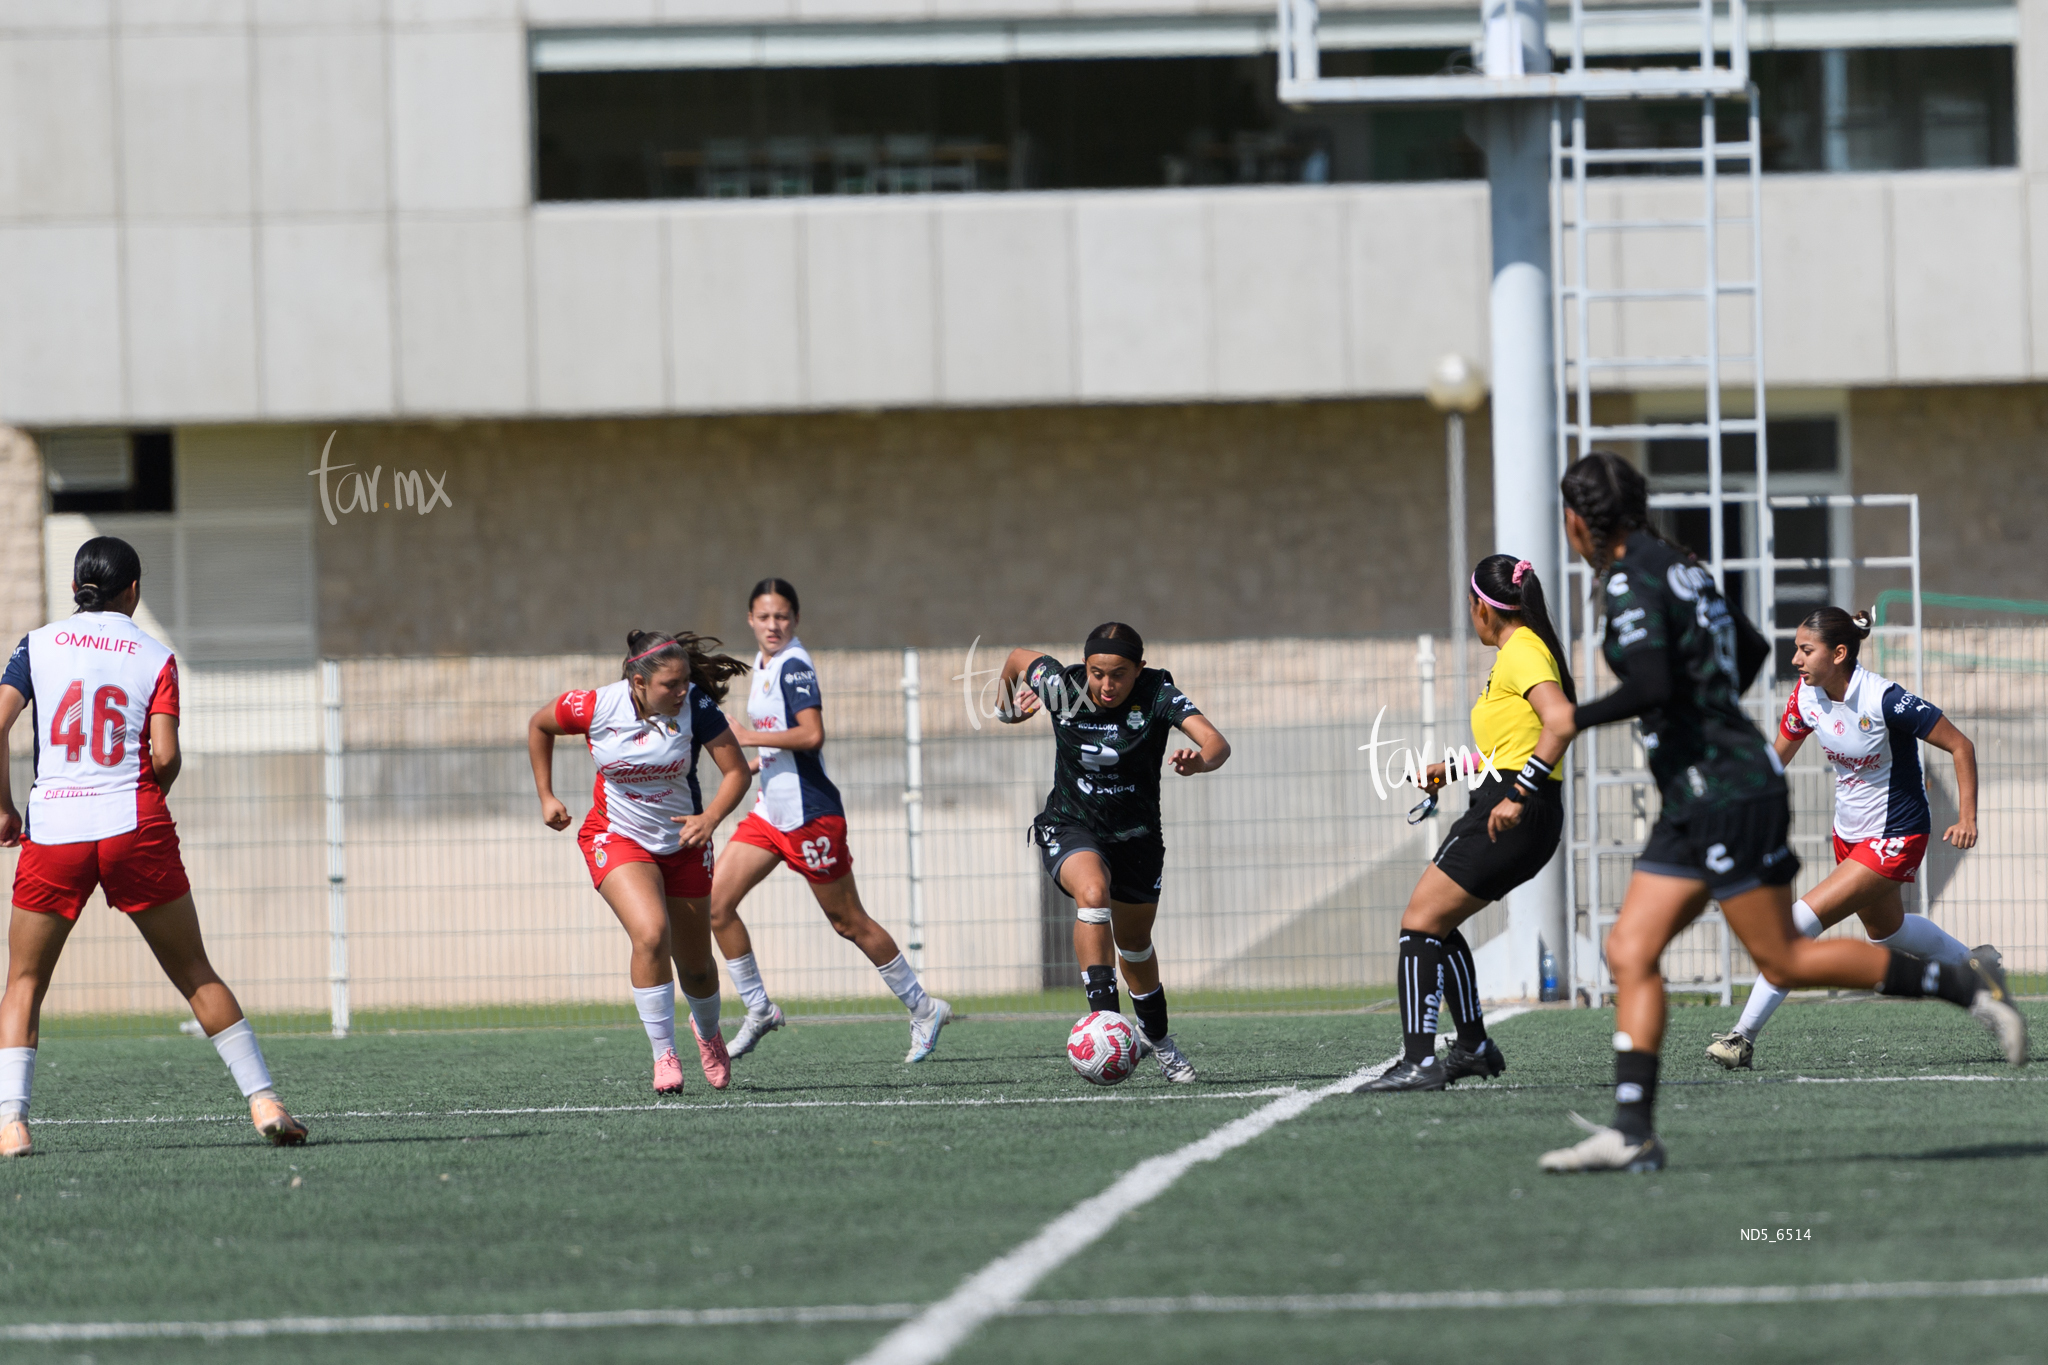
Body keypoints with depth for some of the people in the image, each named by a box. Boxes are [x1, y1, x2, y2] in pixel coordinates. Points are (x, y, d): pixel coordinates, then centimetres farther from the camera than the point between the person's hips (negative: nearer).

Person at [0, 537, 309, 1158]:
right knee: (195, 973, 10)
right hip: (134, 825, 0)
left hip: (53, 829, 0)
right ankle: (264, 1101, 6)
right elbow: (165, 756, -7)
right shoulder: (156, 658, 4)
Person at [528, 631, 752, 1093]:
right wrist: (546, 796, 3)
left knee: (695, 965, 11)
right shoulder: (595, 707, -19)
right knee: (651, 934, -28)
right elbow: (539, 724, 1)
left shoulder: (695, 707, -19)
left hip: (682, 842, 2)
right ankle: (663, 1055, -17)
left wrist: (711, 818, -31)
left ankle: (707, 1030, 46)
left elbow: (736, 770, -14)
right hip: (617, 837, -2)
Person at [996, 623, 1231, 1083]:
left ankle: (1156, 1036, 45)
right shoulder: (1061, 685, -18)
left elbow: (1216, 743, -36)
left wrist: (1202, 760, -59)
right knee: (1093, 892, -34)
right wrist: (1010, 708, 21)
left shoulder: (1157, 694, -23)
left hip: (1137, 837, 1)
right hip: (1069, 827, -1)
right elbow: (1017, 659, 4)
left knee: (1134, 943, 18)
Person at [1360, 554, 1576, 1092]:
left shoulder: (1520, 652, -12)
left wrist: (1517, 795, -28)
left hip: (1508, 817, -10)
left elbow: (1561, 721, -27)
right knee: (1438, 925, 20)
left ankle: (1419, 1061, -18)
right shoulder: (1524, 650, 19)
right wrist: (1455, 767, 36)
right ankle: (1475, 1047, 26)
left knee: (1420, 922, -11)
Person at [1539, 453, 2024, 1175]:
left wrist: (1574, 720, -13)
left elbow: (1653, 686, -27)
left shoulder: (1631, 581, -14)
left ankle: (1963, 984, 0)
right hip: (1692, 809, 10)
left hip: (1723, 795, -10)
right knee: (1630, 953, 3)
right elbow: (1753, 648, 28)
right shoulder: (1677, 567, 14)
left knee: (1785, 960, -5)